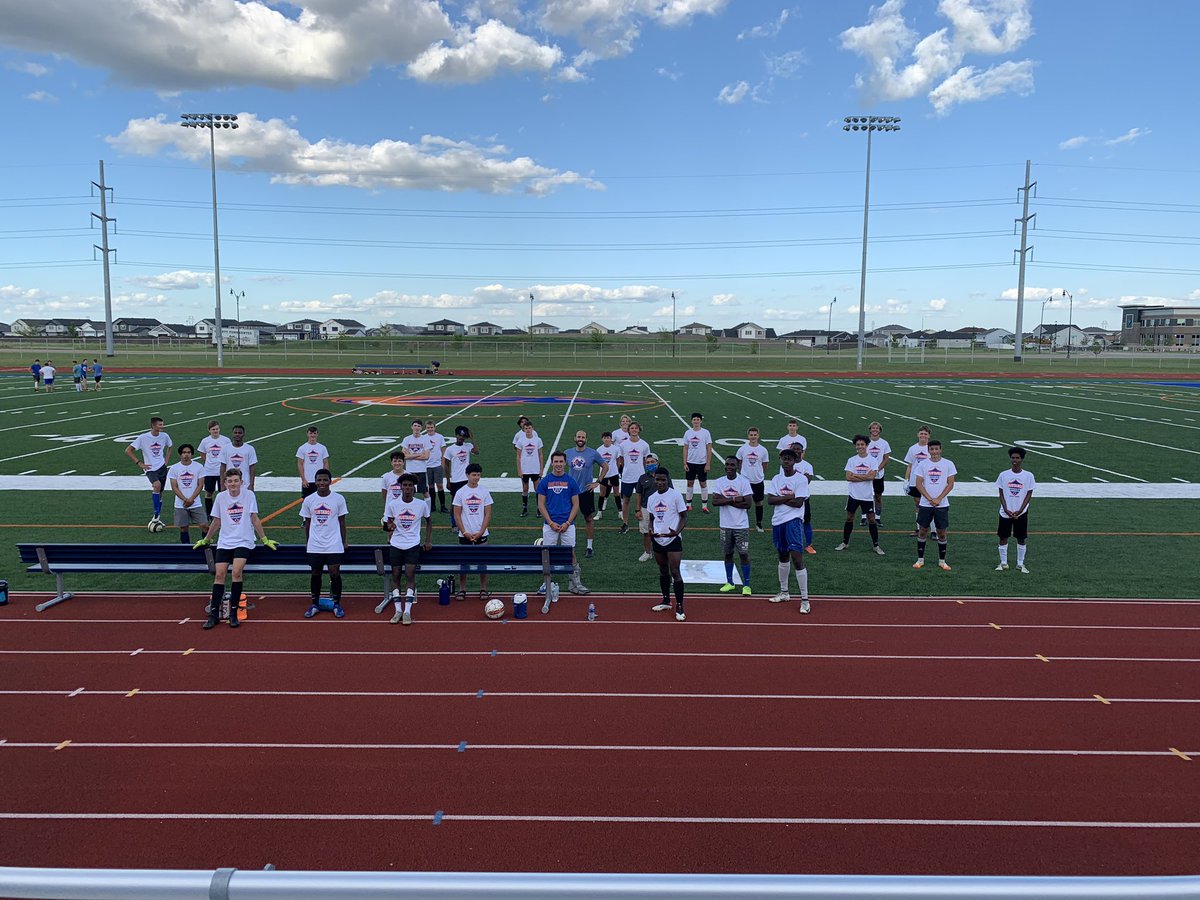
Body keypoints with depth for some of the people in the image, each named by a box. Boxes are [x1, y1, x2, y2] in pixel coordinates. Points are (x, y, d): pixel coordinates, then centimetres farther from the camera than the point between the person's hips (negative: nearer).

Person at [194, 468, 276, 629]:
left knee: (236, 572, -20)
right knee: (219, 575, -5)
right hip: (224, 542, 3)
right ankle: (214, 614, 3)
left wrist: (264, 539, 2)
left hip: (244, 542, -3)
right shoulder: (221, 497, 3)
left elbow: (254, 519, 2)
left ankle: (233, 613, -9)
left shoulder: (249, 495, -4)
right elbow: (216, 521, 15)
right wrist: (206, 540, 21)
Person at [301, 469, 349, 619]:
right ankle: (315, 604, 22)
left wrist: (344, 541, 5)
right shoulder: (308, 500, 1)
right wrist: (307, 542, 12)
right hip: (314, 546, 2)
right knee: (315, 574, 9)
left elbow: (342, 521, 4)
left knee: (335, 573, -3)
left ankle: (337, 604, 12)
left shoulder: (339, 499, -4)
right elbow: (307, 523, 10)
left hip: (334, 545, -2)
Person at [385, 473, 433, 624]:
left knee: (410, 576, -10)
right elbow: (388, 523, 10)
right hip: (395, 545, 1)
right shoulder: (392, 504, -3)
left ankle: (407, 612, -8)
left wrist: (428, 541, 7)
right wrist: (390, 526, -14)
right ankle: (398, 610, 7)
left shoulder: (422, 504, -5)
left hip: (413, 545, -1)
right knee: (396, 576, 1)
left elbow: (429, 521, 11)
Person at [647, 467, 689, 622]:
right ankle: (666, 601, 29)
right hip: (658, 540, 6)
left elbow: (684, 517, -7)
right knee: (663, 571, 16)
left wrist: (677, 531, -23)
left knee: (675, 572, -8)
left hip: (673, 539, -6)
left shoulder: (676, 495, -8)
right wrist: (651, 530, -4)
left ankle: (679, 606, -2)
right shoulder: (651, 498, 8)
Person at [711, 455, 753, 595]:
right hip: (725, 525, 3)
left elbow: (747, 504, -14)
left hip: (741, 525, -3)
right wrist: (734, 499, -18)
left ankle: (746, 585, 8)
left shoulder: (744, 482, -7)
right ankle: (729, 583, 25)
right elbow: (715, 501, -11)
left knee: (744, 554, -2)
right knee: (727, 554, 12)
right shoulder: (719, 482, 1)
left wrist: (727, 501, -15)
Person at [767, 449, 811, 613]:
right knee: (783, 557, 19)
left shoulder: (801, 479, -8)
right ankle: (784, 592, 33)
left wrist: (779, 498, -8)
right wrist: (788, 497, -13)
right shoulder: (776, 479, 9)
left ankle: (805, 600, -6)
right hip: (777, 521, 6)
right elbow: (770, 500, -2)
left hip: (793, 521, -6)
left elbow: (798, 502, -17)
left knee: (797, 560, -11)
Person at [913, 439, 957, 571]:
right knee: (922, 531, 6)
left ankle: (942, 561, 16)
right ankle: (920, 559, 17)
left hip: (942, 504, -1)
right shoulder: (922, 464, 1)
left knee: (941, 532, 5)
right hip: (925, 504, 1)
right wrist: (930, 499, -12)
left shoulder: (948, 464, -1)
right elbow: (919, 484, -1)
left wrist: (938, 499, -12)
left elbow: (950, 484, -3)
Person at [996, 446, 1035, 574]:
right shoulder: (1003, 475, -2)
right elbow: (1001, 494, 1)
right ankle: (1003, 562, 16)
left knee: (1021, 539, 5)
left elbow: (1029, 495, -3)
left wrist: (1020, 511, -12)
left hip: (1021, 513, -1)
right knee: (1003, 537, 4)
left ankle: (1020, 564, 16)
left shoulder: (1028, 476, -4)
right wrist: (1006, 509, -11)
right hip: (1005, 512, 1)